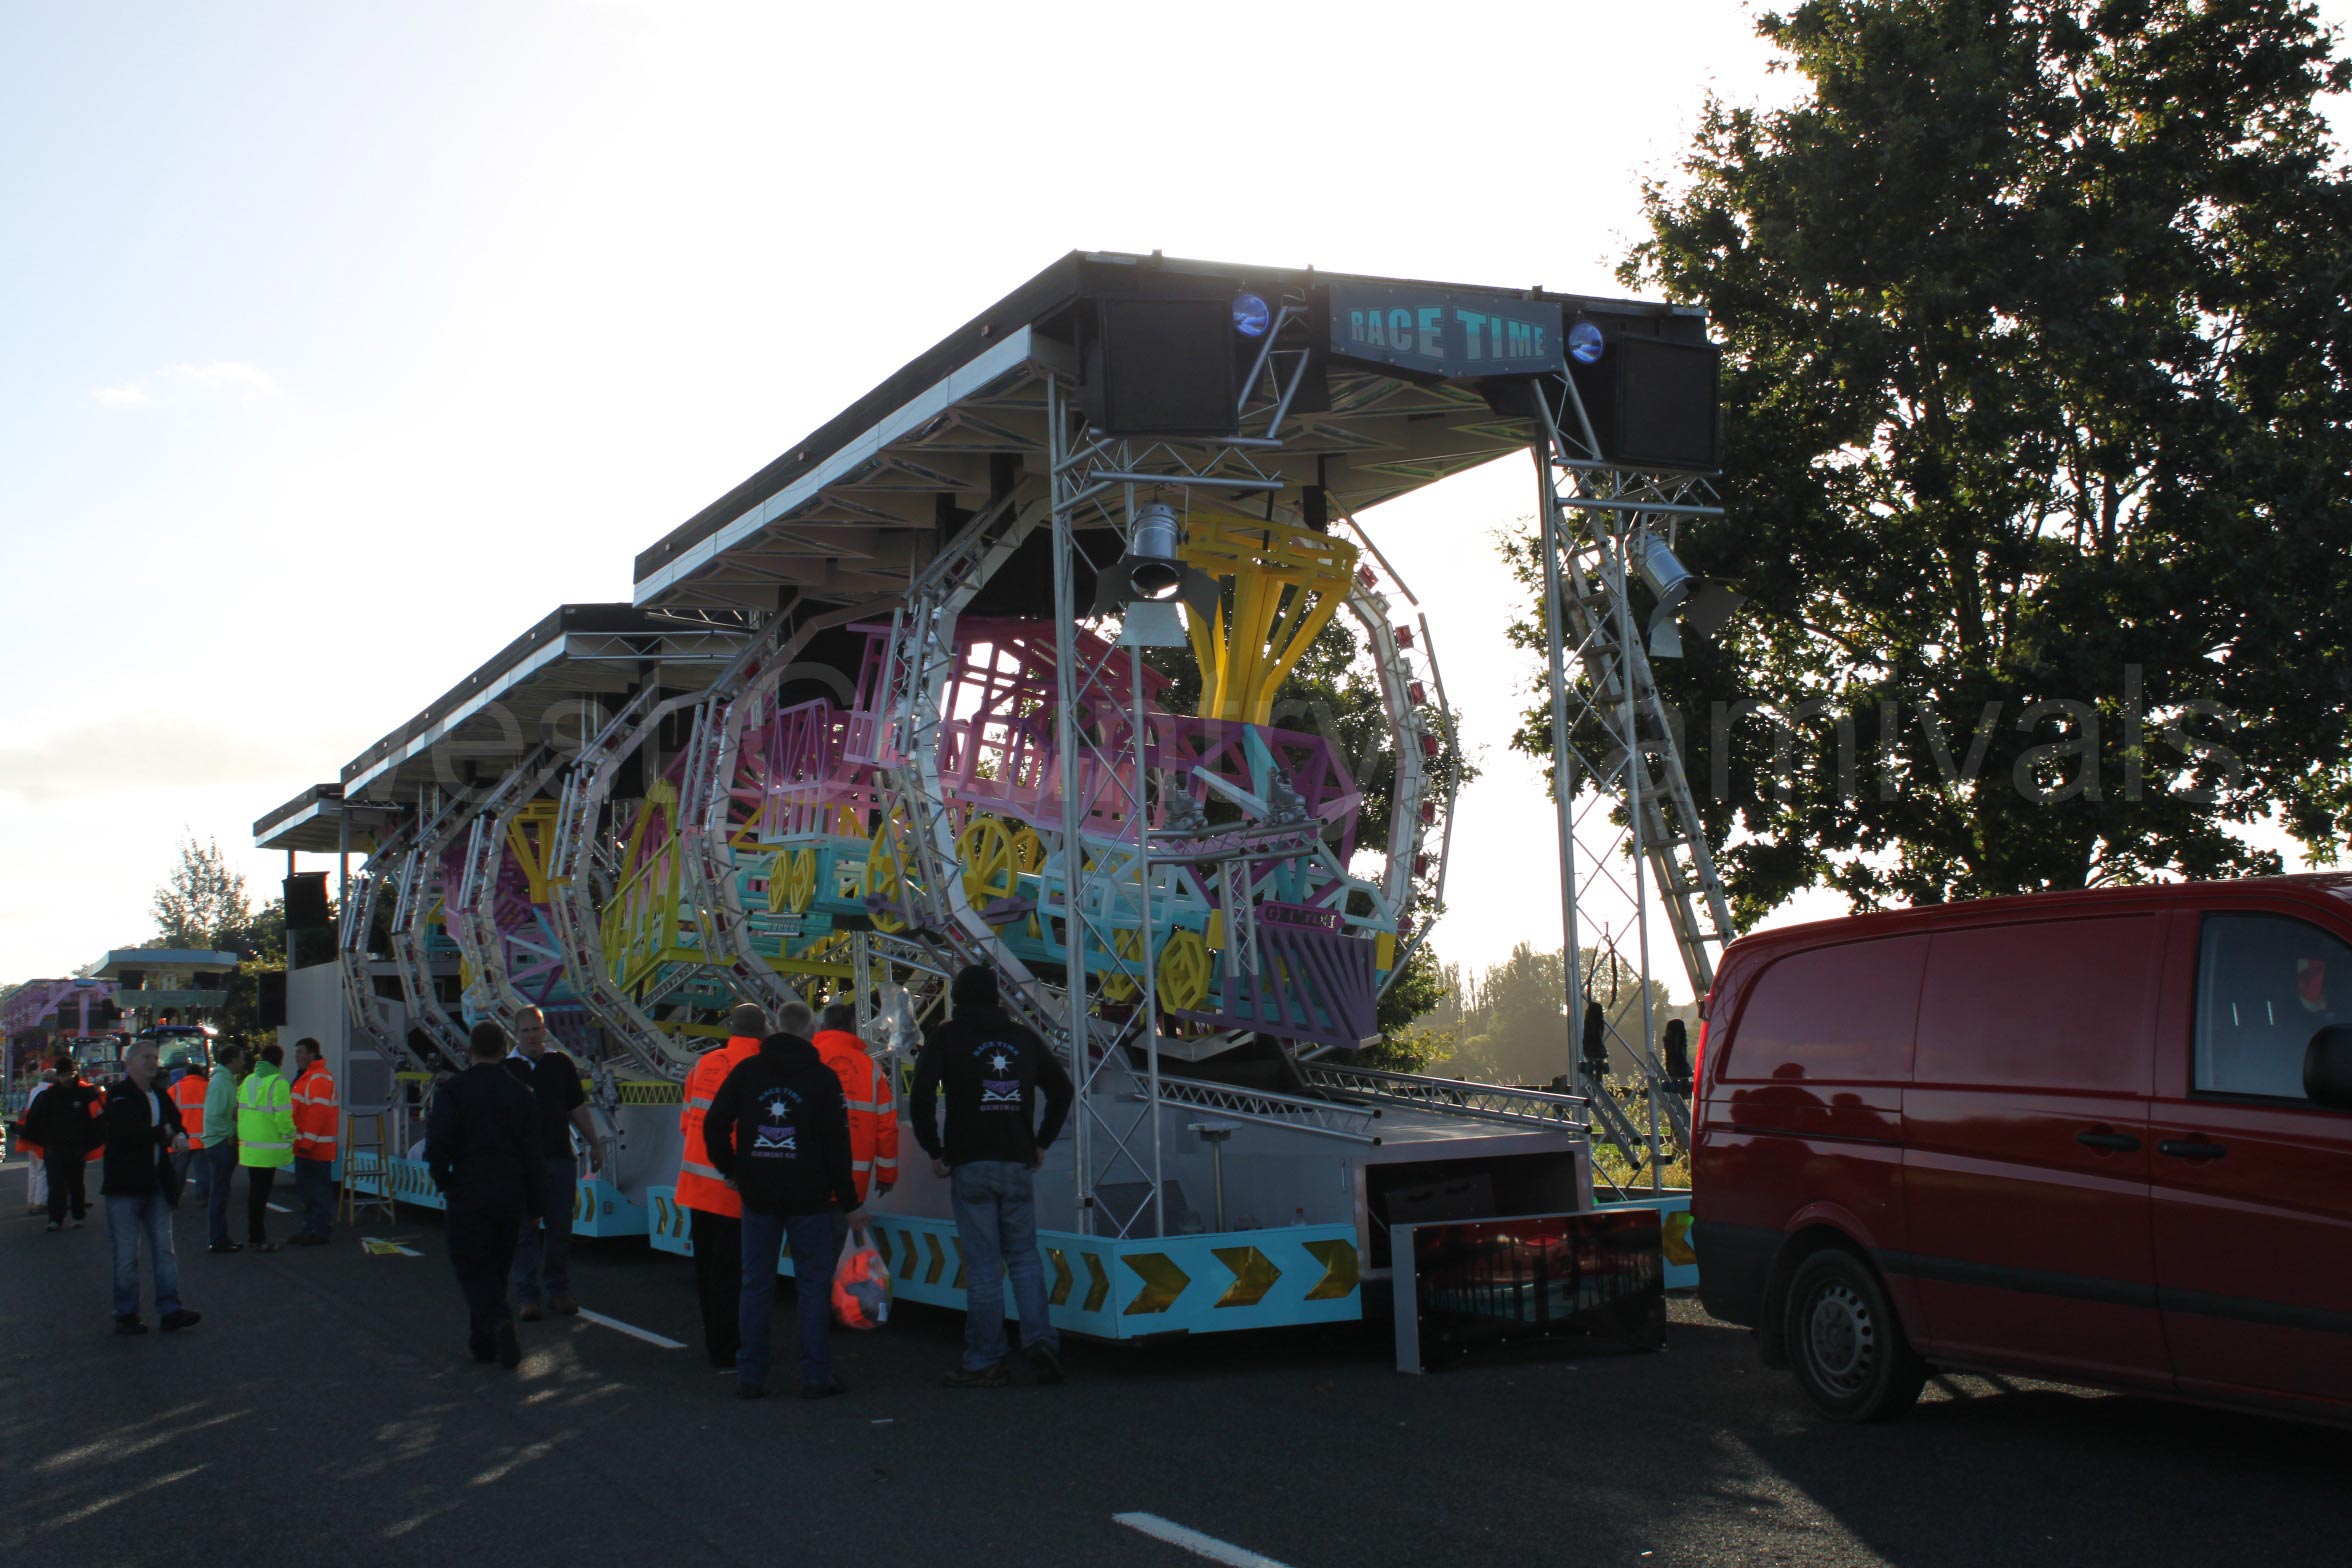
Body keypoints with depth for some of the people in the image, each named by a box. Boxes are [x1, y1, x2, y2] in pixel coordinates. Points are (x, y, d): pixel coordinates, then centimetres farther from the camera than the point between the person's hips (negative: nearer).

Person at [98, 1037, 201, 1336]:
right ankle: (125, 1314, 8)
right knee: (126, 1254, 0)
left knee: (164, 1249, 4)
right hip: (124, 1184, -6)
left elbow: (176, 1122, 20)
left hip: (157, 1183, 6)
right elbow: (125, 1130, -23)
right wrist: (163, 1133, -12)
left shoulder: (160, 1095, 13)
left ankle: (169, 1310, 5)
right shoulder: (118, 1095, -8)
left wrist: (180, 1137, -5)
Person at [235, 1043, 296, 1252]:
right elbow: (283, 1117, -17)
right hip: (268, 1147, -7)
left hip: (248, 1147, 7)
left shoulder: (248, 1081, 11)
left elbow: (240, 1113, 15)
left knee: (255, 1192, 16)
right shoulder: (278, 1082, -13)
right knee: (261, 1193, -3)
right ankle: (258, 1239, -1)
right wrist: (289, 1140, -7)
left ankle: (254, 1236, 23)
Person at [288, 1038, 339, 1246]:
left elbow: (318, 1112, -22)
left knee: (318, 1191, -7)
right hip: (305, 1145, 11)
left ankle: (320, 1232, -5)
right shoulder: (305, 1077, 19)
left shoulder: (319, 1079, -16)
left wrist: (308, 1142, -23)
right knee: (306, 1189, 15)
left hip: (315, 1148, -11)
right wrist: (300, 1141, 22)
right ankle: (309, 1229, 21)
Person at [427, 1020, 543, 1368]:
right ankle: (484, 1340, 21)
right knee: (496, 1266, 15)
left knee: (471, 1264, 2)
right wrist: (534, 1205, 9)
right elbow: (532, 1153, 3)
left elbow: (438, 1145, -12)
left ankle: (498, 1320, -23)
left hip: (469, 1192, -3)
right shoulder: (521, 1094, 3)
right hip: (510, 1193, 3)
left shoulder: (452, 1091, -5)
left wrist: (443, 1182, 6)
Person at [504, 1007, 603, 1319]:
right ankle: (527, 1296, 5)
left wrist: (594, 1144, 13)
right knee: (526, 1230, 0)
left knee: (560, 1228, 7)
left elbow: (577, 1108, 13)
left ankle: (558, 1290, 16)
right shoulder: (506, 1068, 2)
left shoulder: (561, 1064, 7)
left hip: (560, 1158, 2)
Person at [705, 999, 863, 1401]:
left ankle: (749, 1376, 9)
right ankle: (816, 1376, 2)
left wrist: (731, 1171, 13)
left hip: (758, 1197, 3)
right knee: (814, 1284, 3)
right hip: (809, 1198, -2)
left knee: (756, 1285, 8)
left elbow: (714, 1124, 1)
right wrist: (850, 1202, -1)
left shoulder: (746, 1071, 4)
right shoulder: (822, 1077, -3)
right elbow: (836, 1143, -5)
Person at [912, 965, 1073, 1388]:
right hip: (1018, 1164, 3)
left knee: (982, 1266, -2)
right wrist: (1041, 1142, 18)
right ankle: (1040, 1340, -3)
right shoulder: (1021, 1037, 12)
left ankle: (984, 1362, 1)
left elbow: (923, 1093, -12)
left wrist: (933, 1150, -4)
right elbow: (1061, 1087, 15)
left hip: (970, 1165, -3)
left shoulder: (947, 1036, 0)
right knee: (1024, 1255, 13)